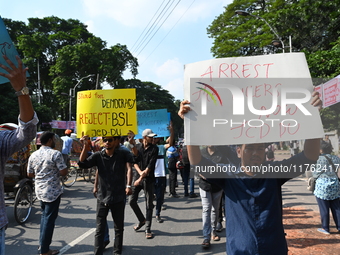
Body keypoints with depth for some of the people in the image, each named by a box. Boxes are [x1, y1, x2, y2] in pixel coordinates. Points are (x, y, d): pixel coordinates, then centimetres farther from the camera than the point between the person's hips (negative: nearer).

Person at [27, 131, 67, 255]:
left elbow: (30, 174, 11)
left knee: (44, 216, 22)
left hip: (40, 190, 7)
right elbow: (64, 172, -17)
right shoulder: (55, 154, -16)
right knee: (49, 219, 2)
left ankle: (42, 244, 30)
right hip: (53, 191, -7)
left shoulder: (34, 155, 4)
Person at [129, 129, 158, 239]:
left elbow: (151, 165, -9)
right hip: (137, 177, 2)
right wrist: (140, 172, -17)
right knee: (132, 201, 2)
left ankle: (148, 229, 12)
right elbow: (134, 161, 1)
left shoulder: (154, 148, -2)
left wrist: (141, 178, -14)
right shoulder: (136, 147, 6)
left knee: (149, 204, 1)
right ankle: (142, 220, 27)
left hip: (149, 179, -2)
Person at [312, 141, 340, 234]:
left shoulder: (321, 159, -13)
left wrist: (313, 172, 11)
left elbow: (317, 173, -8)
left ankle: (325, 228, 12)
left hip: (323, 185, -6)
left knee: (324, 208, 4)